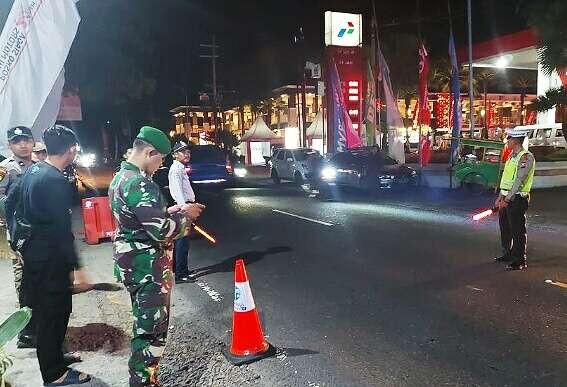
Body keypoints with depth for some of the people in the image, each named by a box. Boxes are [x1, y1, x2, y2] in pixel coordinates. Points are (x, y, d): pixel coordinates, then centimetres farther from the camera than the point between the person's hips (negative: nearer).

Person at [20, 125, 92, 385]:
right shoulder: (56, 181, -23)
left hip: (33, 253, 9)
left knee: (44, 309, 20)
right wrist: (76, 268, -23)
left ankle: (54, 357, 36)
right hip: (50, 258, -9)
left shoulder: (31, 171, 6)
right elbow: (62, 229, -25)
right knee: (53, 313, 3)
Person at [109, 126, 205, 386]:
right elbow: (163, 231, -26)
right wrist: (185, 215, -9)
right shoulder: (139, 184, -23)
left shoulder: (120, 178, 10)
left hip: (133, 263, 11)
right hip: (147, 267, -11)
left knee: (144, 326, 22)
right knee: (152, 332, 2)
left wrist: (168, 211, 11)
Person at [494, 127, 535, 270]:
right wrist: (500, 197, 14)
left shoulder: (526, 157, -14)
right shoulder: (512, 156, 14)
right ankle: (508, 254, 32)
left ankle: (520, 261, 7)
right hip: (507, 198, 9)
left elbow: (519, 181, -20)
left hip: (517, 198, -9)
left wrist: (507, 199, -21)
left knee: (517, 230, -2)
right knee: (505, 227, 17)